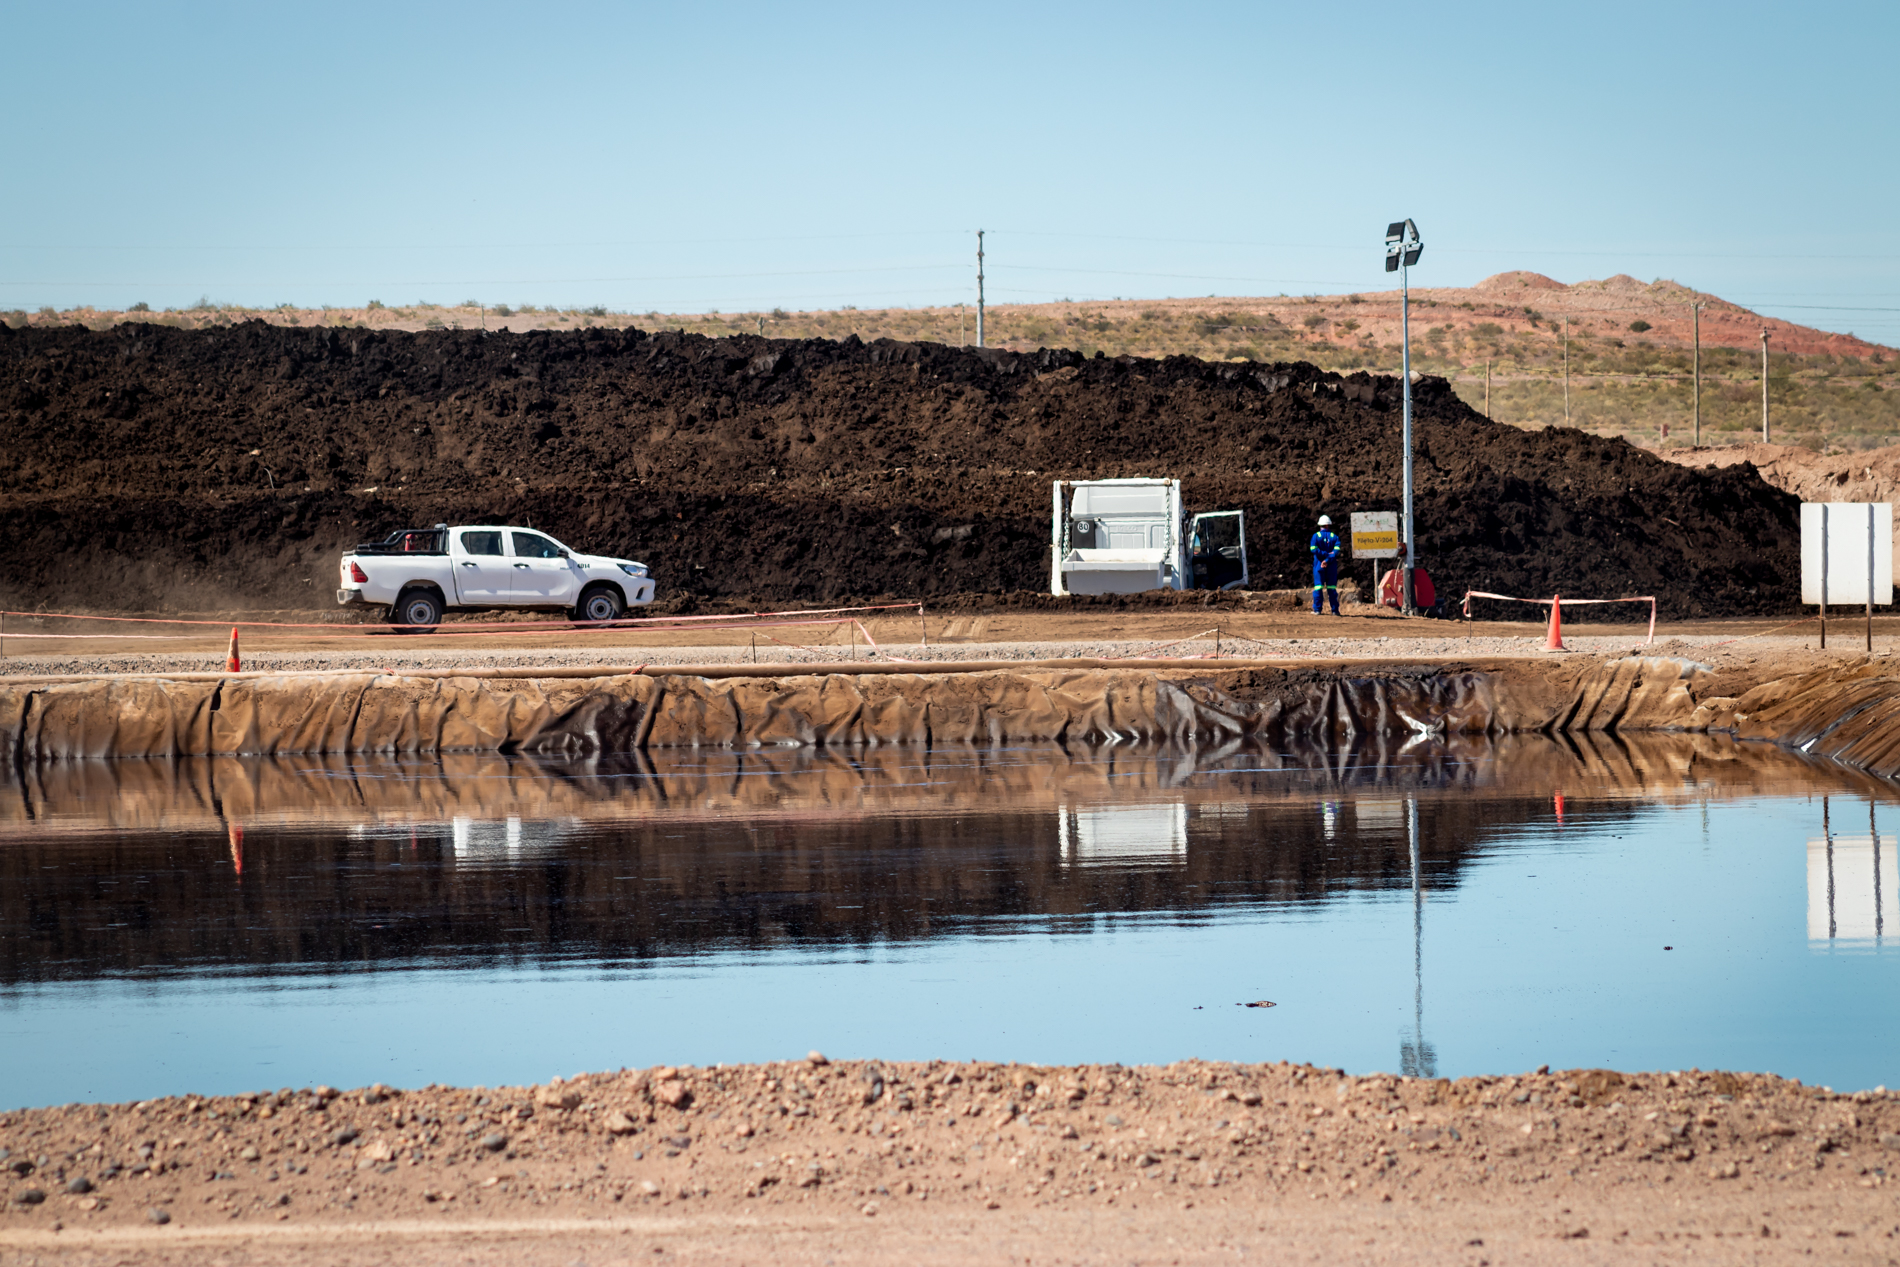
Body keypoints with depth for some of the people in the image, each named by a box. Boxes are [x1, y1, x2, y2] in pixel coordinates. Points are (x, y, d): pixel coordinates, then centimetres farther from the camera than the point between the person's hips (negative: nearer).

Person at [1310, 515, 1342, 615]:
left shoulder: (1316, 536, 0)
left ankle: (1317, 609, -2)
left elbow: (1313, 549, -12)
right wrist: (1328, 559, -16)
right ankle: (1335, 610, 2)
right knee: (1332, 588, 5)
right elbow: (1336, 551, -8)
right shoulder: (1334, 537, 4)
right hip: (1332, 565, 1)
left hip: (1319, 565, -1)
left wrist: (1326, 554, -10)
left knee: (1318, 588, 1)